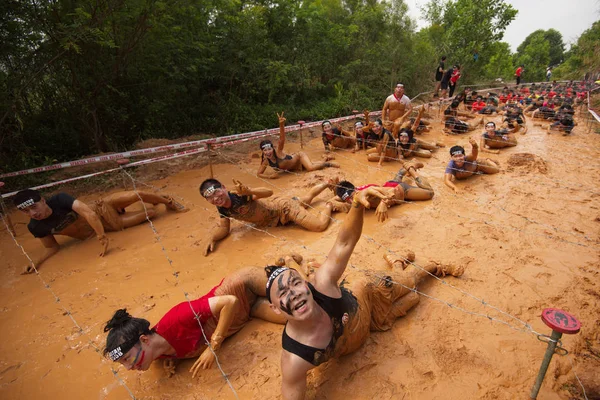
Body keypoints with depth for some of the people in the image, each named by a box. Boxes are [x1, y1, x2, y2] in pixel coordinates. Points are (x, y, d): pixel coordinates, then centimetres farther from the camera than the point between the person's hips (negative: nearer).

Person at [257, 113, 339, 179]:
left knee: (311, 167, -32)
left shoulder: (278, 152, -34)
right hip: (294, 168, 5)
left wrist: (281, 125, -68)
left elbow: (282, 138, -50)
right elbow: (258, 174, -17)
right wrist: (270, 176, -36)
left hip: (299, 156, -5)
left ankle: (327, 163, -4)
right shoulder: (265, 161, -22)